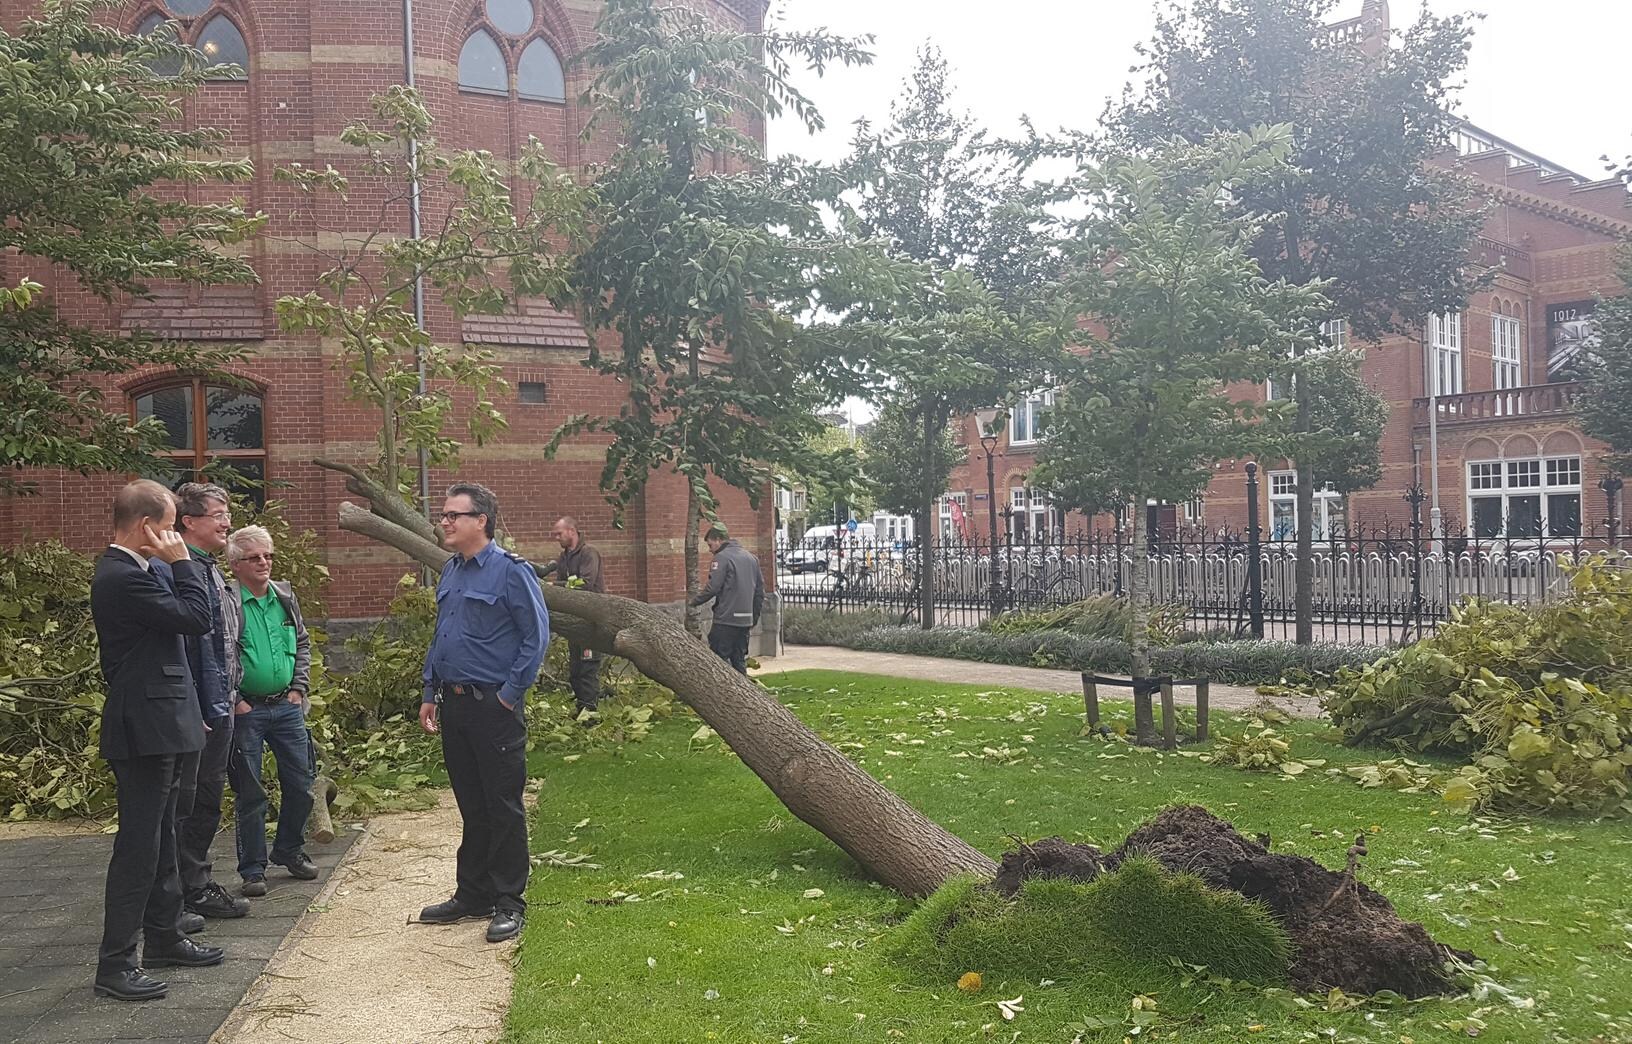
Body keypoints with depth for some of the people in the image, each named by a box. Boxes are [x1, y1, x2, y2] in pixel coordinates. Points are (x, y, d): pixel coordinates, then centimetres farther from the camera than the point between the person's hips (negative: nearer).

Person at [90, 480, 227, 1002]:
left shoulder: (124, 572, 14)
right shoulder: (123, 577, -19)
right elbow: (198, 618, -20)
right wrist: (182, 561, -12)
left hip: (157, 728, 11)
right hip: (145, 730, -11)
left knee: (158, 841, 18)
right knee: (137, 846, -5)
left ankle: (164, 939, 29)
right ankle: (115, 964, 2)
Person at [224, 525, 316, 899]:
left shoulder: (285, 596, 8)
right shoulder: (226, 602, -11)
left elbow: (303, 643, 16)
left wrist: (299, 687, 6)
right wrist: (234, 701, -13)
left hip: (287, 706, 5)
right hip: (246, 710, -5)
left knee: (300, 784, 10)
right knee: (250, 793, 3)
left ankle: (290, 850, 30)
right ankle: (253, 870, 13)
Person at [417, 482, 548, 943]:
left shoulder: (511, 570, -12)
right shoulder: (450, 572, 12)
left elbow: (537, 635, -14)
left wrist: (511, 694, -13)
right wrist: (430, 694, 16)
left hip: (494, 708, -8)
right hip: (454, 706, 8)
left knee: (503, 806, 1)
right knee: (471, 806, 16)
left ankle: (508, 903, 10)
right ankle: (472, 894, 26)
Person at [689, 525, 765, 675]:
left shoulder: (722, 557, -7)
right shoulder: (751, 557, 16)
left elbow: (713, 588, -15)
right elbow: (760, 590, 17)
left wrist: (694, 601, 0)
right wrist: (754, 618, 21)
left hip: (726, 619, -7)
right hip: (746, 621, 7)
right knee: (739, 661, 12)